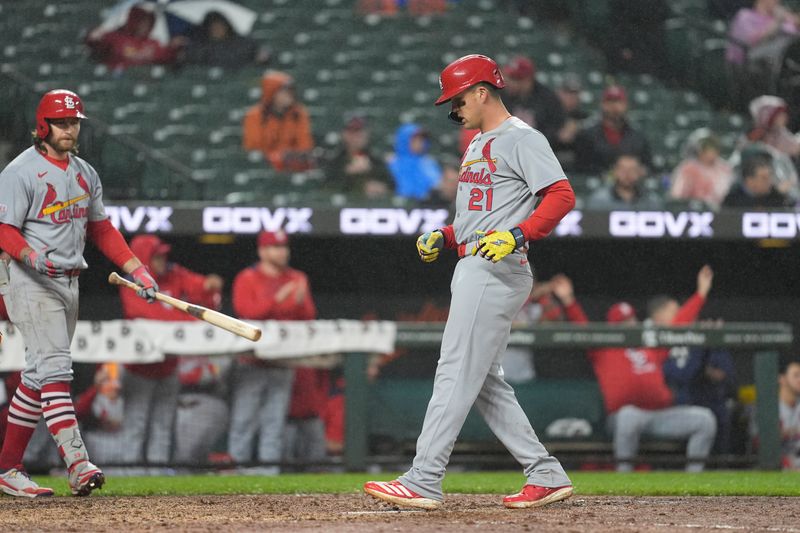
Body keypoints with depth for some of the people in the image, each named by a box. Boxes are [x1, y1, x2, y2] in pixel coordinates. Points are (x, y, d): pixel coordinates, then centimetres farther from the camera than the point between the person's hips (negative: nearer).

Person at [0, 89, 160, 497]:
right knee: (54, 368, -18)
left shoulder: (85, 173, 14)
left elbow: (101, 229, 19)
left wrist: (136, 269, 10)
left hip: (69, 283, 8)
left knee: (38, 376, 9)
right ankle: (77, 464, -29)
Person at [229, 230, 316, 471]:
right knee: (244, 417, -6)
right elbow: (246, 311, -14)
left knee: (275, 419, 3)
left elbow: (309, 317, 9)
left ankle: (270, 461, 5)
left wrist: (300, 302, -13)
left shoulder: (297, 280, 14)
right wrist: (278, 299, -21)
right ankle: (238, 461, -4)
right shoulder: (247, 279, 1)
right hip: (252, 361, -4)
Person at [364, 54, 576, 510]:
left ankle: (424, 483, -15)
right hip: (472, 268, 11)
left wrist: (518, 234, -31)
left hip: (497, 271, -11)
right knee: (484, 381, 10)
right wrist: (443, 238, 14)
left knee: (456, 373, -13)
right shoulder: (479, 143, 22)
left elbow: (562, 196, -19)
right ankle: (547, 476, 12)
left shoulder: (522, 139, -9)